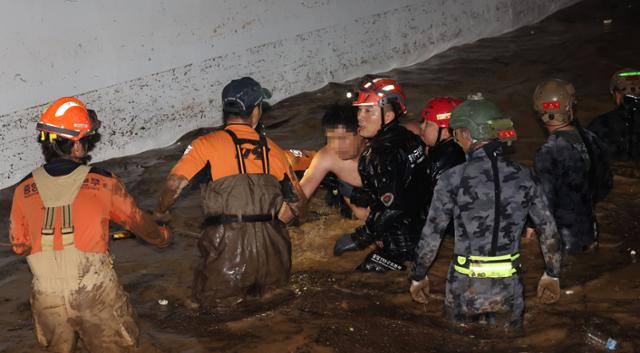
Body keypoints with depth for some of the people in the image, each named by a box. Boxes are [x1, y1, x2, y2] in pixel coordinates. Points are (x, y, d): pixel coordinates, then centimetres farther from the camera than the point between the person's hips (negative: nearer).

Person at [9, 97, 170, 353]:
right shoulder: (103, 183, -11)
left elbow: (20, 245, 5)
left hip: (48, 300, 2)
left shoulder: (24, 190, -7)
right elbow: (137, 220, 6)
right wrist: (161, 237, 27)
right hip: (97, 295, -2)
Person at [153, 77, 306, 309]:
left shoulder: (207, 145, -2)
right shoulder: (273, 150, 9)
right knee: (271, 289, 27)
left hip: (228, 243, -2)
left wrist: (161, 212, 6)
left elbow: (175, 183, -13)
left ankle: (232, 293, -4)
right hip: (269, 246, 3)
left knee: (209, 300, 18)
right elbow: (297, 202, 16)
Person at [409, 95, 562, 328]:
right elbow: (549, 230, 3)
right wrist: (552, 274, 17)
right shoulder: (523, 177, -3)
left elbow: (431, 235, -7)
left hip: (466, 288, -2)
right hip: (510, 288, 3)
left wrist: (418, 276, 8)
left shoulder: (453, 180, -12)